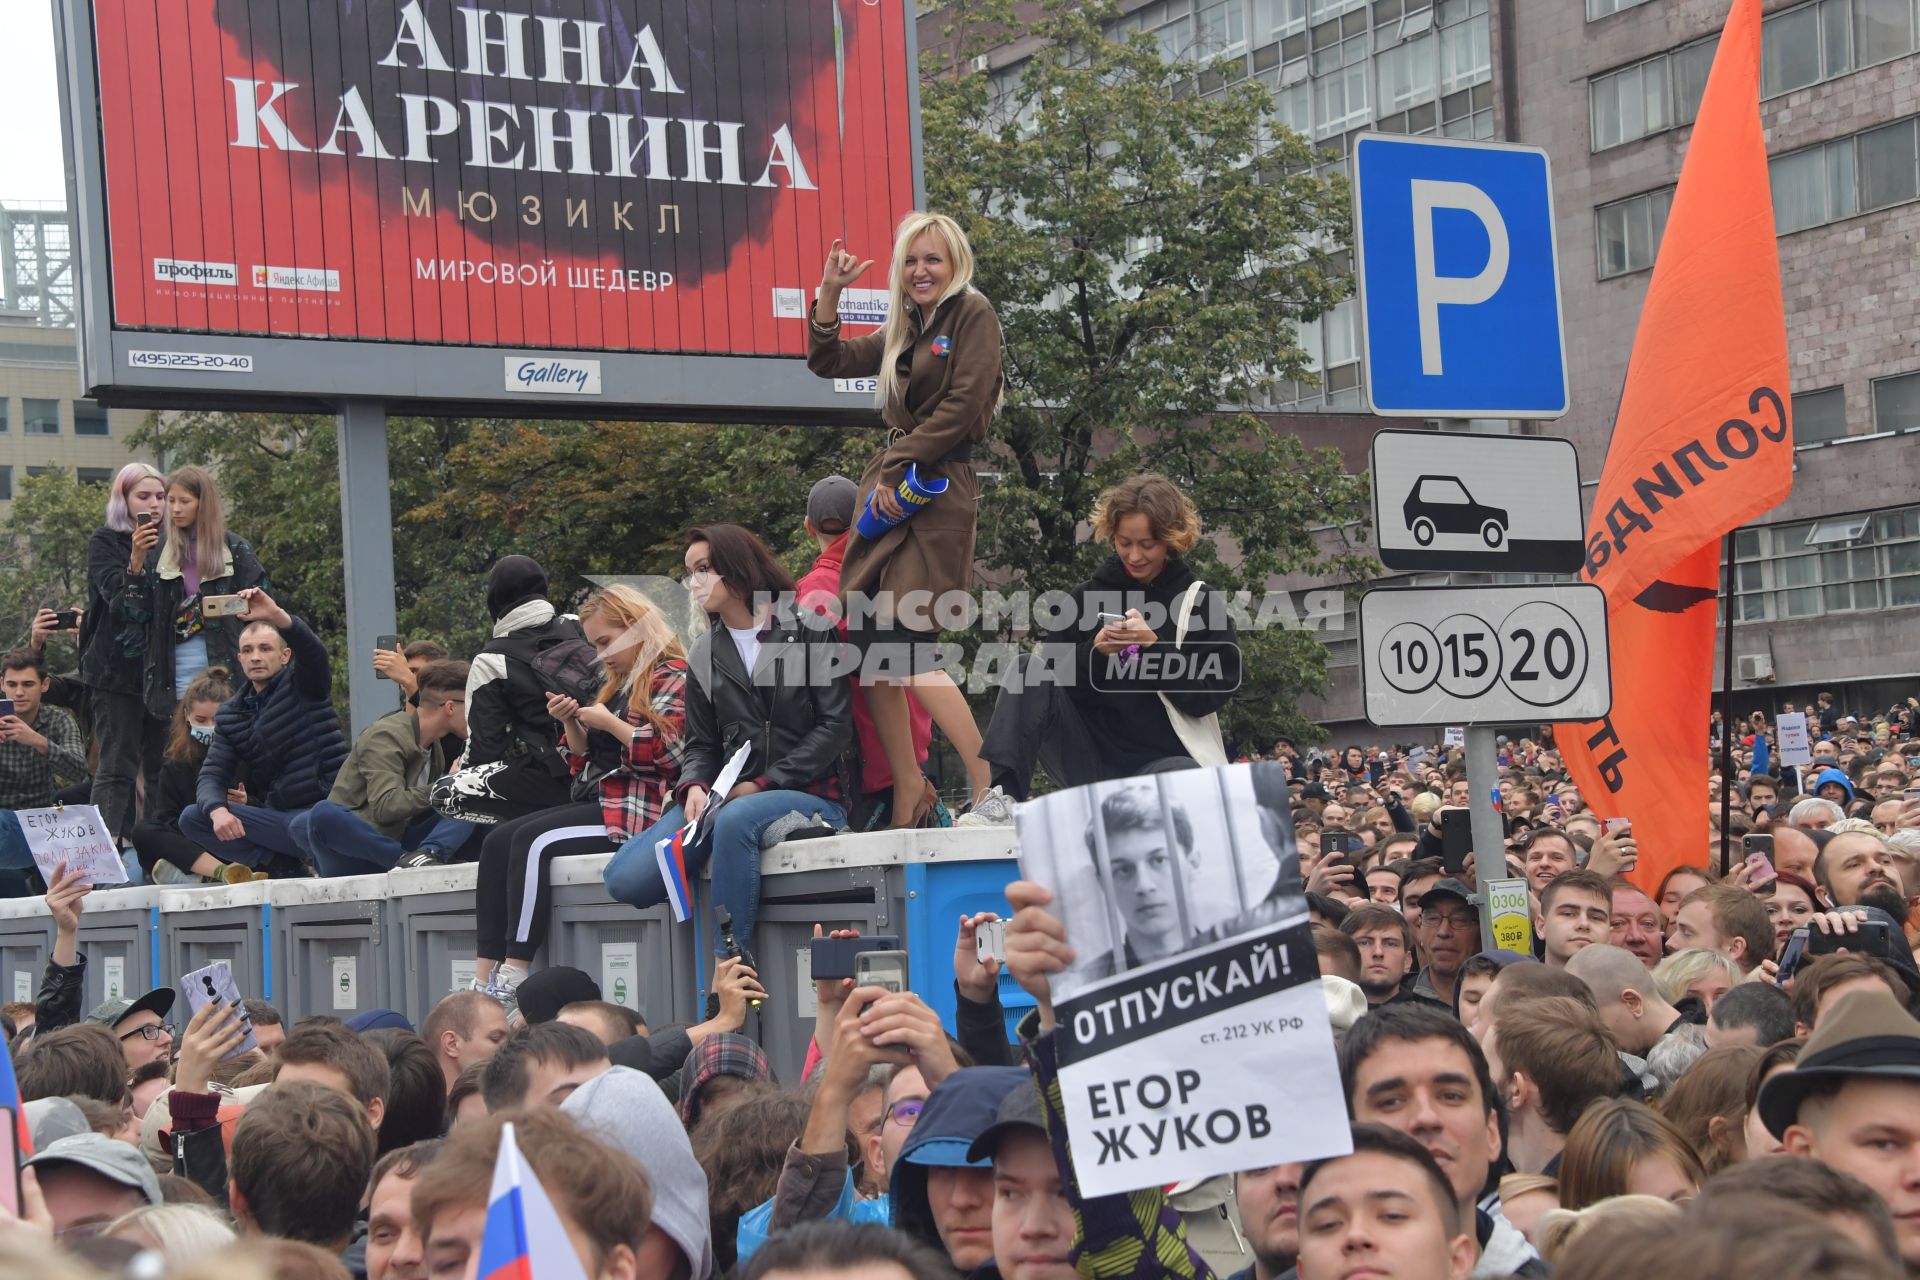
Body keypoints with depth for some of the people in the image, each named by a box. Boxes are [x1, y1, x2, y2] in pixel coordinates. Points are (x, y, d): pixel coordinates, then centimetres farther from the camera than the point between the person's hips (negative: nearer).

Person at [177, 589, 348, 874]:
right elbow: (212, 775, 5)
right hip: (276, 814, 6)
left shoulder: (302, 684, 3)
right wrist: (217, 809, -19)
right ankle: (293, 866, -16)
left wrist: (277, 615, -40)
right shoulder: (231, 715, 15)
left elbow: (313, 652, -21)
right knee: (192, 818, -12)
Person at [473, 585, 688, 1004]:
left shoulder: (671, 677, -4)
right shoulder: (618, 683, 25)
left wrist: (609, 723, -11)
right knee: (499, 840, -7)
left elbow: (671, 751, -19)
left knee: (533, 840, -26)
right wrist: (571, 723, 7)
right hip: (600, 802, 10)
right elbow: (586, 762, 25)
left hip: (639, 807, -10)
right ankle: (484, 978, -17)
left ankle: (514, 978, -28)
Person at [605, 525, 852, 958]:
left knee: (737, 819, -40)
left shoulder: (807, 631, 1)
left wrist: (764, 785, -13)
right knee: (627, 880, -18)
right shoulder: (704, 656, 16)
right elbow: (701, 744, 15)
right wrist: (695, 787, -9)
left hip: (810, 792, -4)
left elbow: (834, 725, -5)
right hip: (729, 798, 5)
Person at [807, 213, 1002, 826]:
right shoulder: (906, 327, 20)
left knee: (905, 651, -16)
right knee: (869, 644, 0)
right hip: (890, 487, 8)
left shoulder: (973, 313, -2)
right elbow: (828, 361, 23)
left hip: (937, 488, -8)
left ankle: (992, 792, -13)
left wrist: (898, 469, -11)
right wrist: (829, 293, 10)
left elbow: (960, 408, -11)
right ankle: (906, 802, 3)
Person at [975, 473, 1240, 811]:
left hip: (1164, 756, -3)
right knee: (1029, 670, -19)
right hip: (1091, 755, 3)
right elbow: (1055, 680, 5)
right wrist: (1095, 652, -14)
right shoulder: (1088, 596, 9)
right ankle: (1002, 794, -33)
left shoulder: (1200, 602, 2)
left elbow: (1210, 694, -6)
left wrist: (1153, 645, -17)